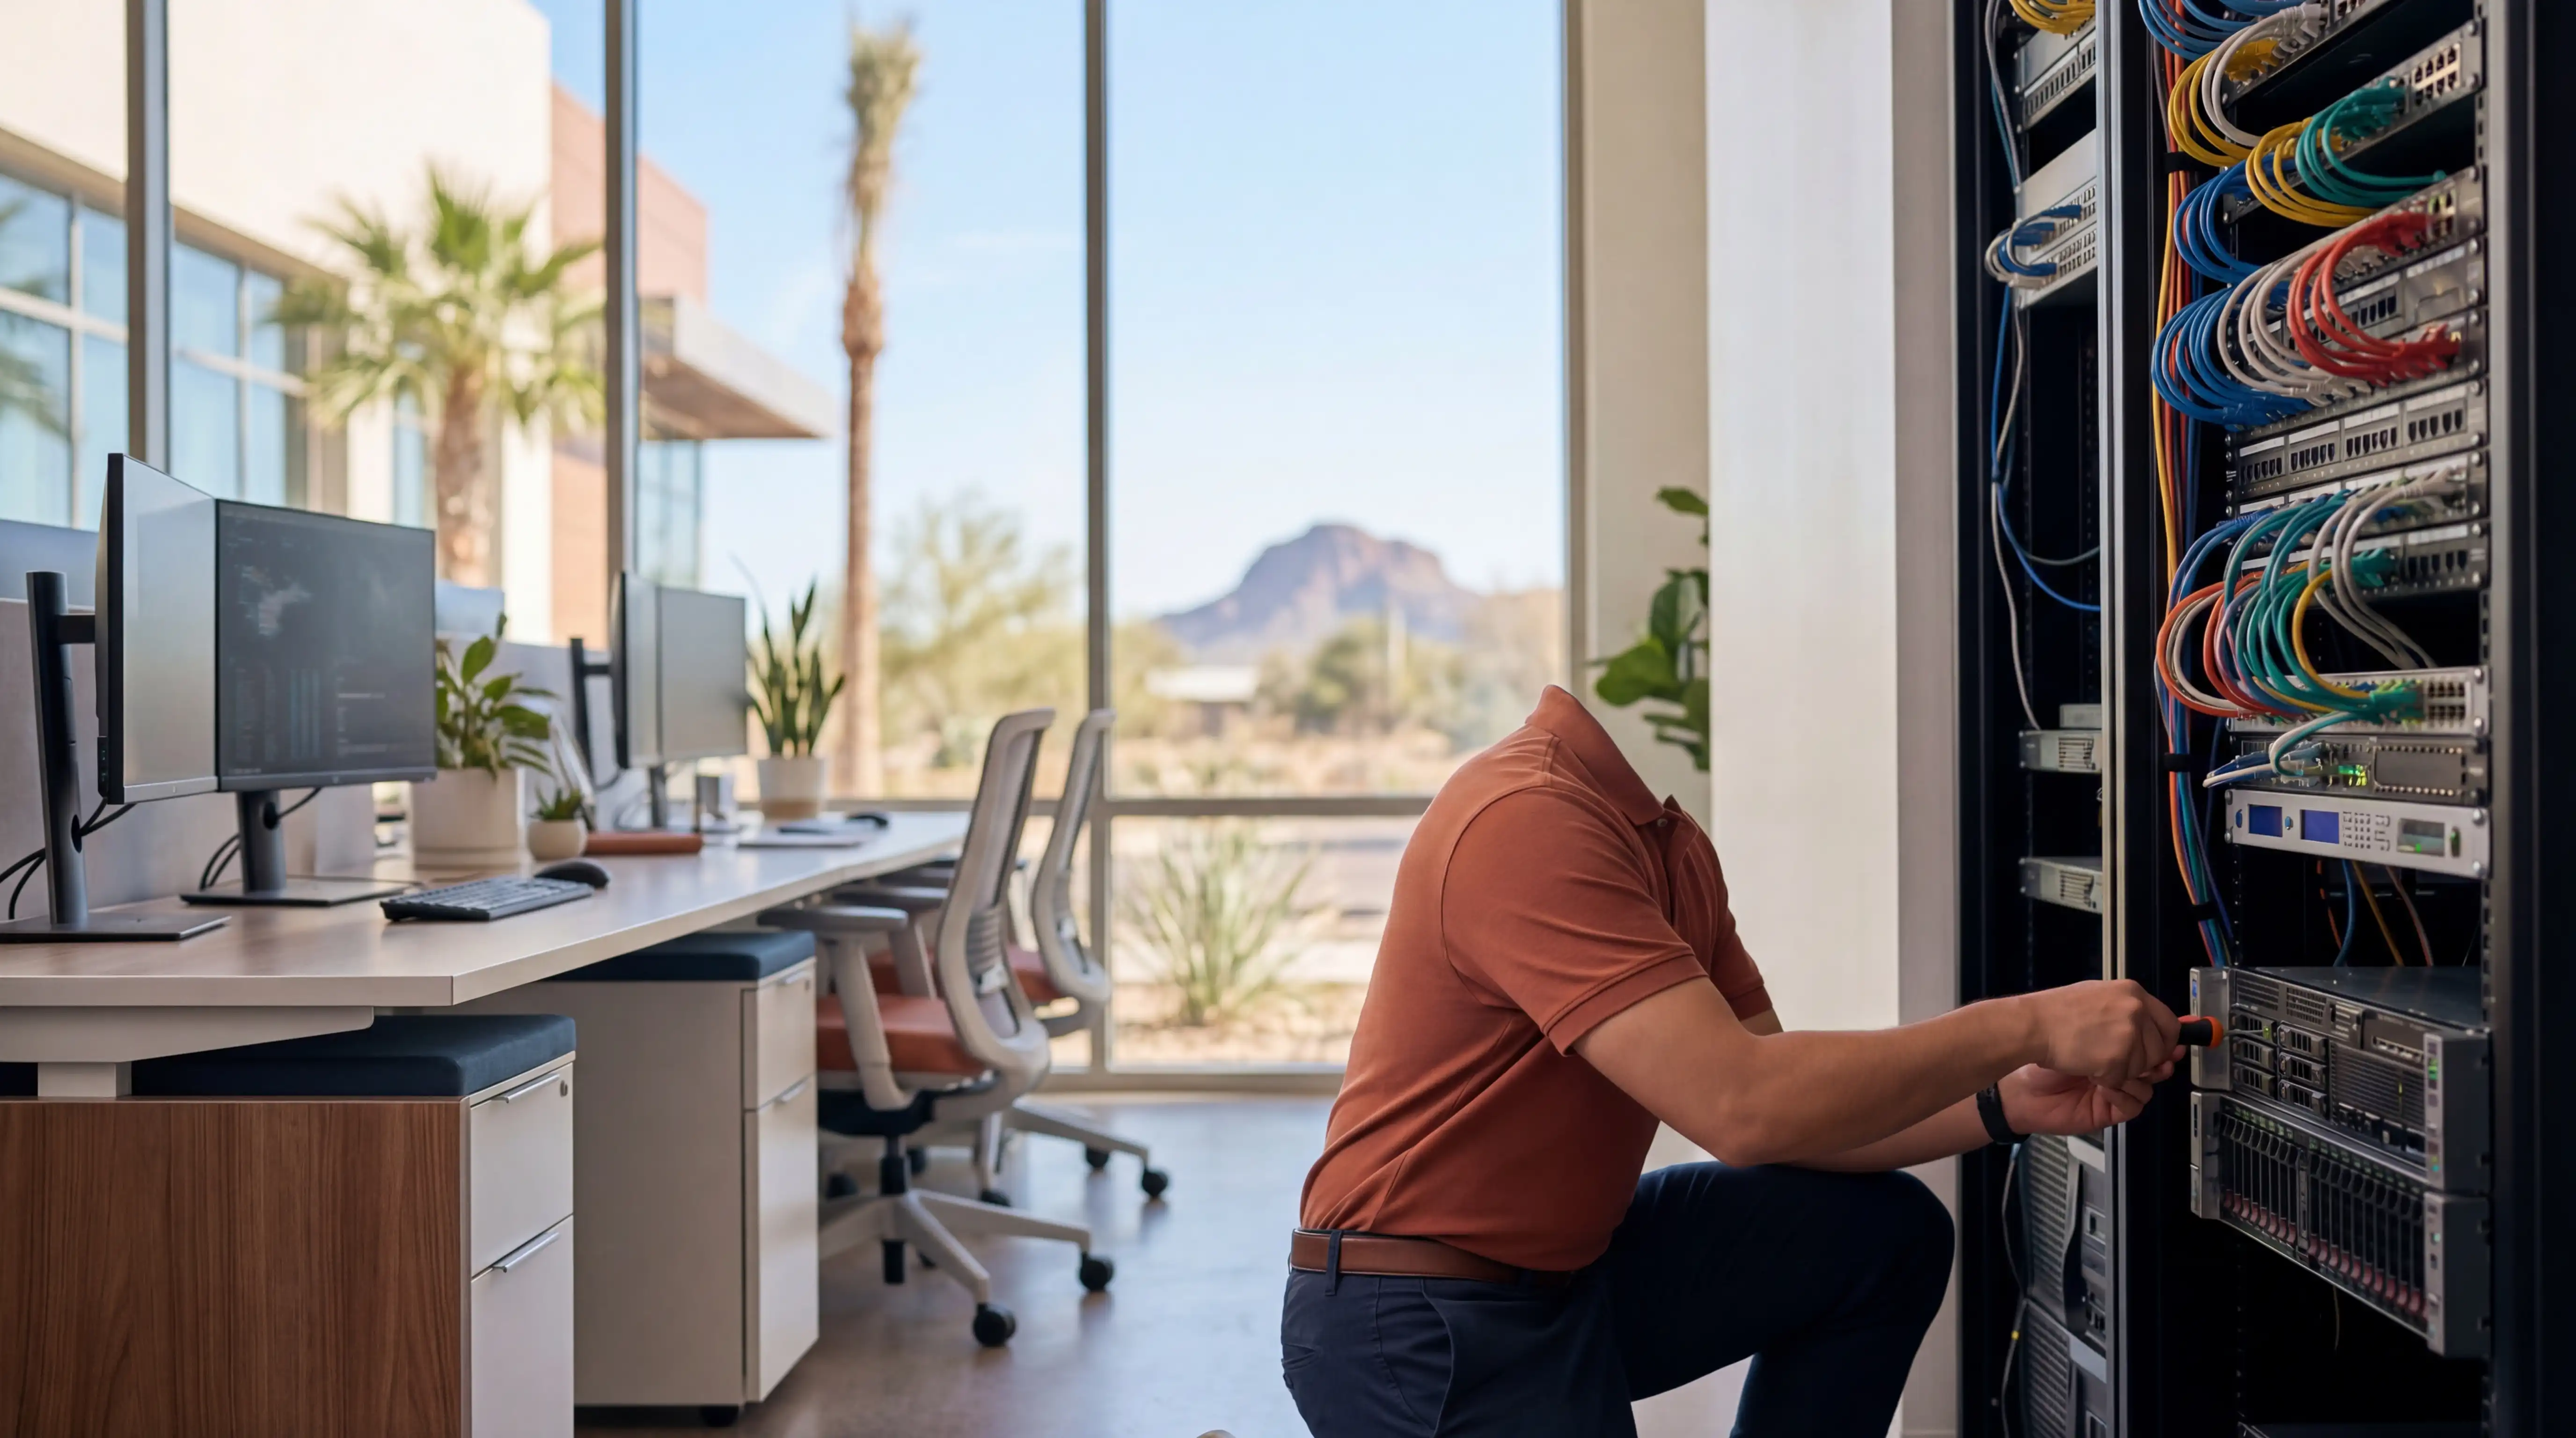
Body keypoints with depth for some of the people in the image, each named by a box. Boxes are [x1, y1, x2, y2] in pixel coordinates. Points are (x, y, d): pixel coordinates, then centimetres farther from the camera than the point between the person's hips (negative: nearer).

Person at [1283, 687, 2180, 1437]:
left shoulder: (1667, 839, 6)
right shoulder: (1529, 824, -25)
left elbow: (1784, 1099, 7)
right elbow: (1743, 1108, -29)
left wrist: (2005, 1108, -6)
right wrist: (2026, 1025, -22)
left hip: (1565, 1264, 9)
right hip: (1420, 1333, -9)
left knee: (1887, 1234, 4)